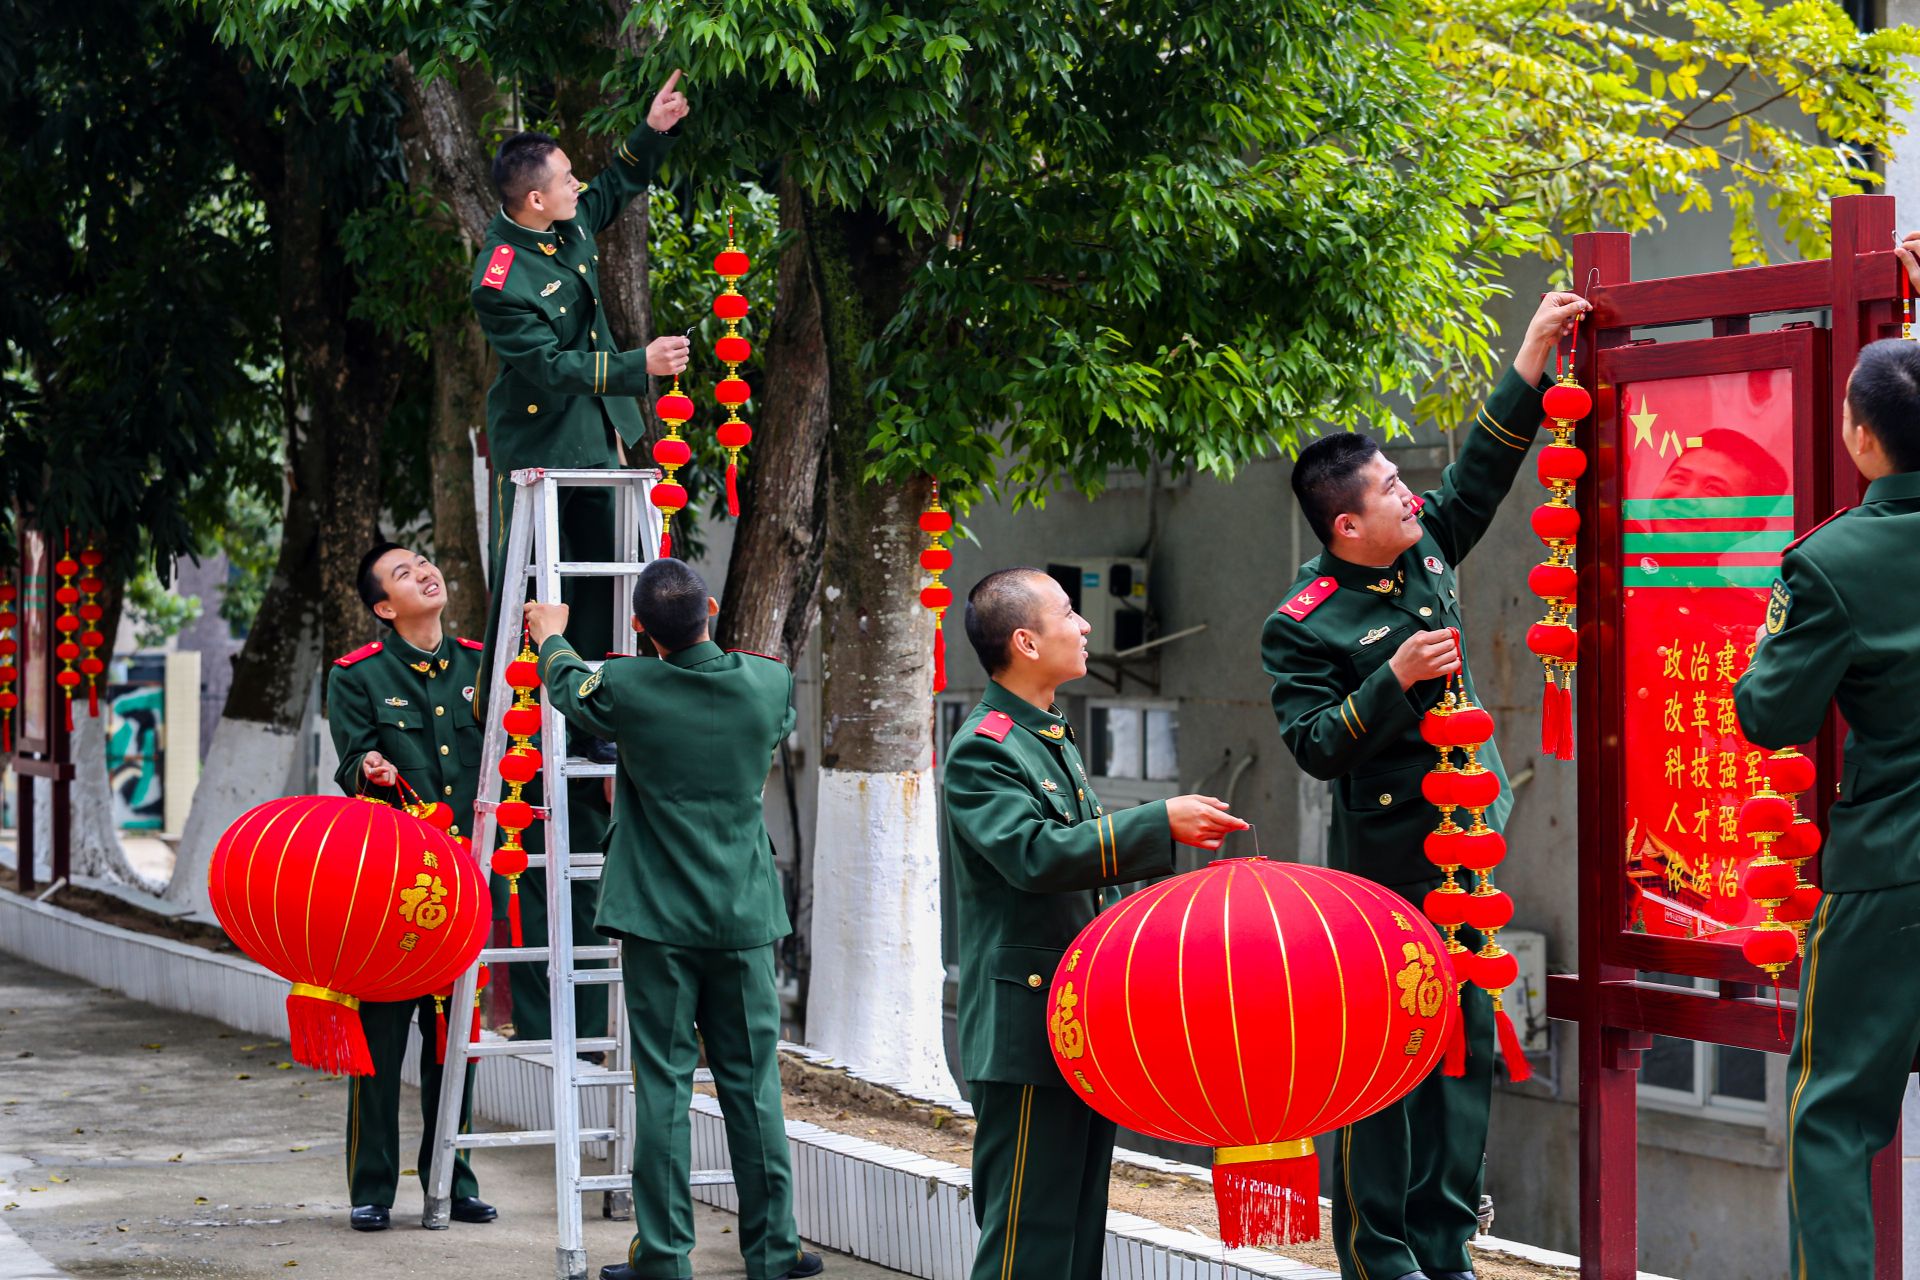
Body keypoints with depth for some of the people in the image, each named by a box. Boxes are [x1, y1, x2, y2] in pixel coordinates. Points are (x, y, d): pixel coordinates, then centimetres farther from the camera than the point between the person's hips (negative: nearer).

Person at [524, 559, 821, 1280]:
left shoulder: (627, 689, -10)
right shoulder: (770, 685, -3)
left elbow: (567, 684, 13)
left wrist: (551, 637, 36)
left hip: (658, 919, -2)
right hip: (744, 920, 2)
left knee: (663, 1084, 1)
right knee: (752, 1082, 7)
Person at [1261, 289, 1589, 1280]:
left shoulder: (1425, 548, 6)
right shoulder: (1302, 627, -12)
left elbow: (1481, 474, 17)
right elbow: (1315, 746, -16)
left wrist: (1532, 359, 12)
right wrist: (1394, 679, -25)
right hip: (1384, 859, -7)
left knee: (1467, 1040, 9)